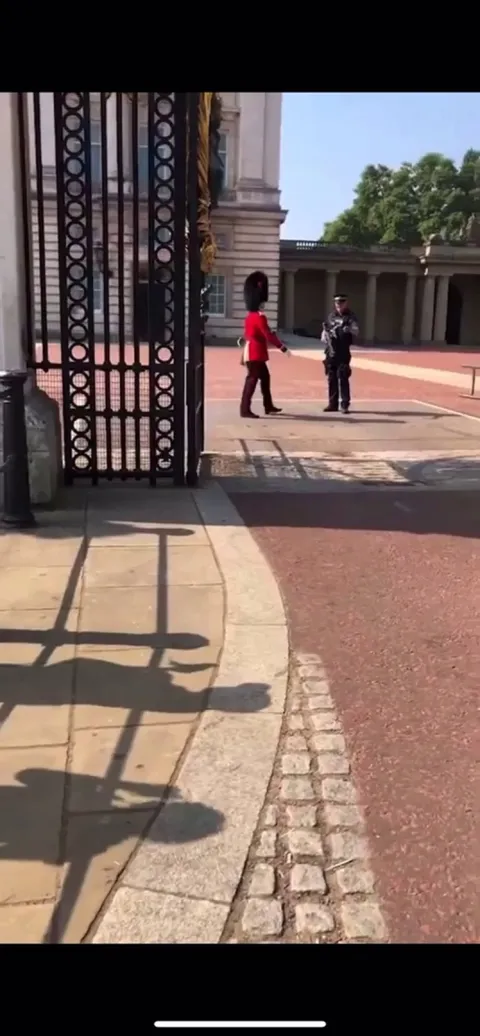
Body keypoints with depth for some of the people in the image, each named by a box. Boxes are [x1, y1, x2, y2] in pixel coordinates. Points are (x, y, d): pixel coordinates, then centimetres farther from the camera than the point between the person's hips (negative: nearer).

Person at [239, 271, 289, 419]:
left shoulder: (250, 315, 12)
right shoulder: (260, 317, -18)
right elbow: (268, 335, -22)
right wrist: (282, 347, -18)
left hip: (252, 353, 10)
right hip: (255, 354, -10)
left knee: (265, 377, 17)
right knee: (252, 379, -7)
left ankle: (268, 406, 25)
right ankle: (245, 409, -6)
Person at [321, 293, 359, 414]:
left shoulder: (350, 317, 1)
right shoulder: (331, 317, 15)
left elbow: (355, 331, -10)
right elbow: (325, 330, 21)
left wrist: (348, 329, -28)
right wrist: (325, 338, 2)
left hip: (343, 352, -5)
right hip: (330, 352, 5)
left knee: (343, 378, -10)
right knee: (331, 378, 8)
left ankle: (345, 405, -7)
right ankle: (333, 404, 16)